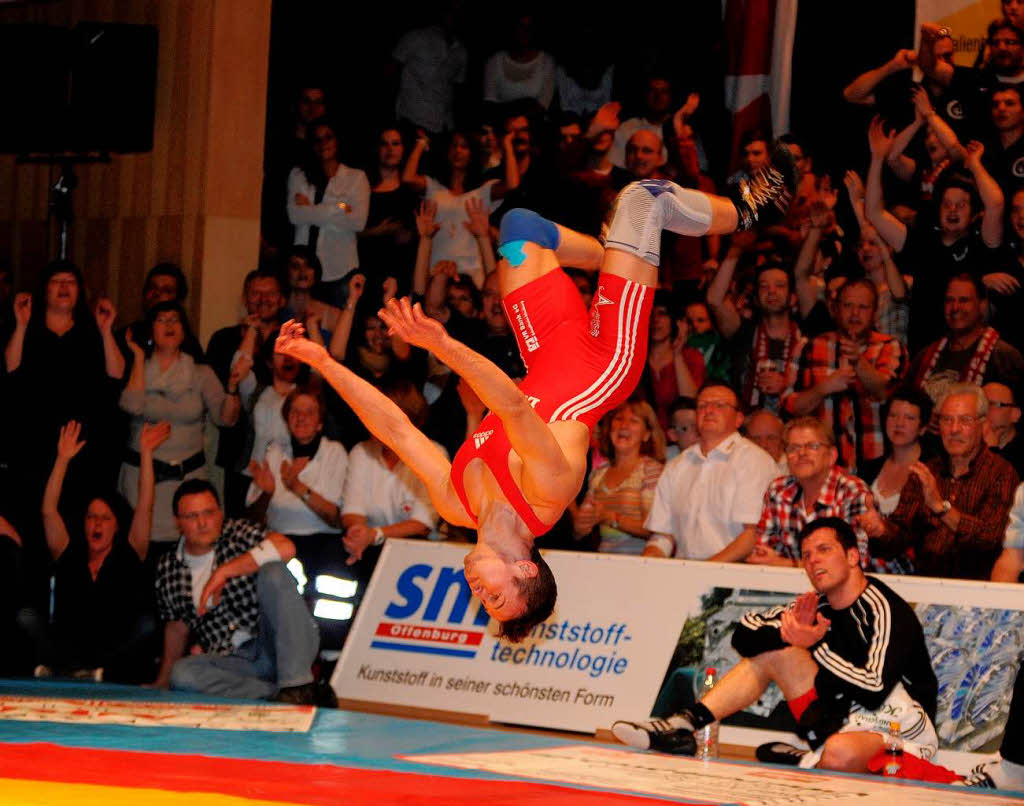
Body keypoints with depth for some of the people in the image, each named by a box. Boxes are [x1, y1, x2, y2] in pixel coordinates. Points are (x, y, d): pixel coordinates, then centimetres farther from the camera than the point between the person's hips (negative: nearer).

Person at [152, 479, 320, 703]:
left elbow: (285, 548, -20)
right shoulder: (167, 568, 12)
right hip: (233, 661, 2)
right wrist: (162, 683, 23)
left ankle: (297, 685, -31)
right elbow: (177, 626, 24)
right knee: (182, 673, -28)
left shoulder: (237, 534, 0)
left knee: (272, 572, -27)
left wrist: (224, 571, -21)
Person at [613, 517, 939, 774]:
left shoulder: (884, 610, -17)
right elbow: (744, 636, 4)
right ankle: (683, 726, -7)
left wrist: (816, 646, -23)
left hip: (899, 728, -7)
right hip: (841, 719, 7)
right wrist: (788, 632, -17)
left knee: (841, 753, -42)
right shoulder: (819, 606, 5)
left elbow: (873, 690, -28)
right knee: (772, 652, 1)